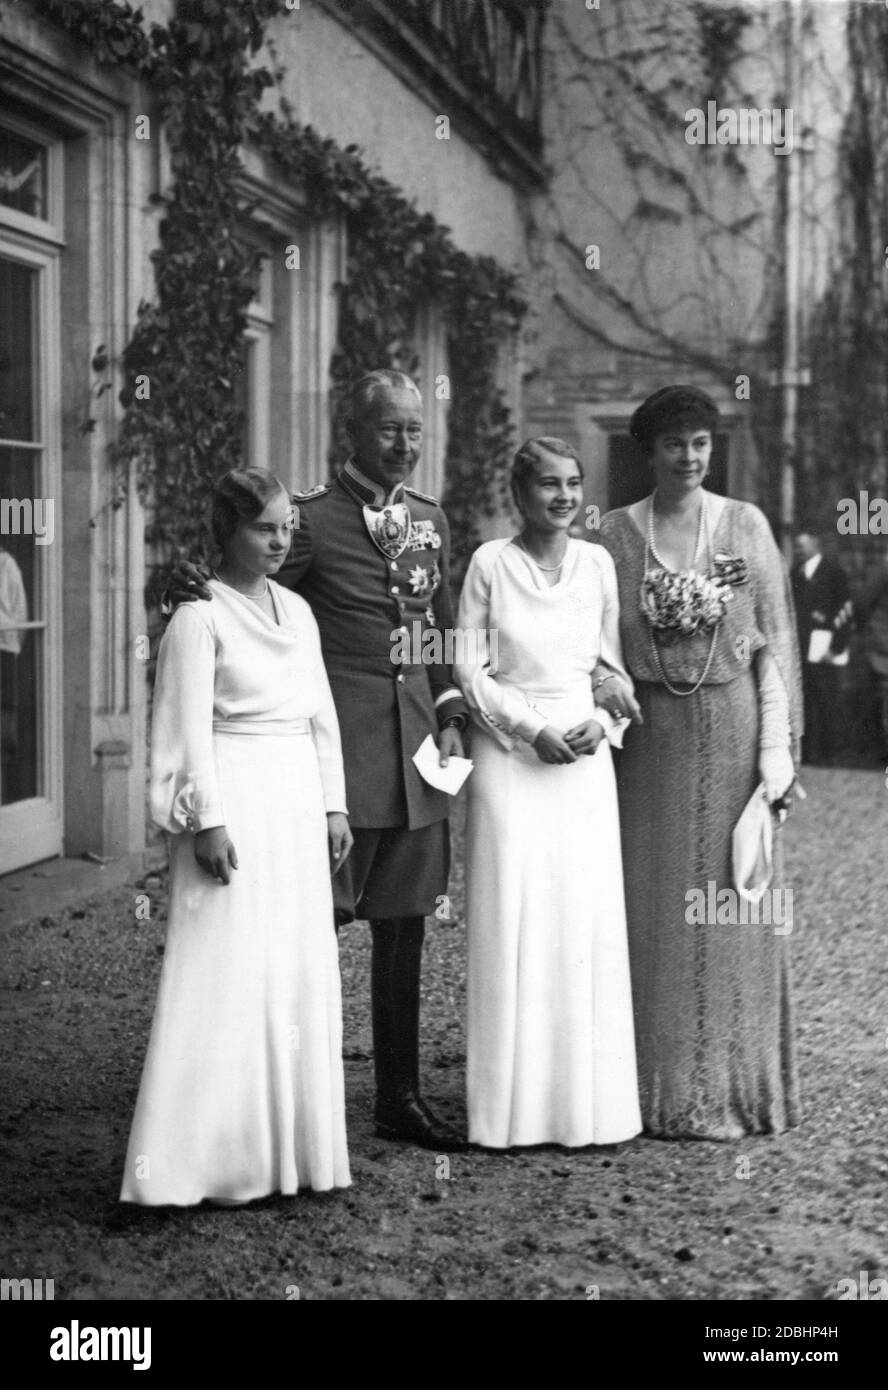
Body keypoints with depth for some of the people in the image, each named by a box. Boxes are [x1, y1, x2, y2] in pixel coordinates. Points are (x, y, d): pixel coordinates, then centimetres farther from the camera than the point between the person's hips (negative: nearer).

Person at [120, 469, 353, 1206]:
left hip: (298, 798, 7)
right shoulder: (201, 617, -7)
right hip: (235, 797, -7)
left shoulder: (297, 610, 13)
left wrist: (333, 805, 12)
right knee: (228, 973, -7)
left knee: (304, 970, 8)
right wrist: (208, 820, -16)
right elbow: (191, 728, -11)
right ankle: (215, 1155, -1)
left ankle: (293, 1143, 17)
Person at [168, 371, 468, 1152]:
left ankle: (400, 1097, 22)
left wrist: (451, 719, 9)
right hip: (341, 740, -6)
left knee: (404, 927, 12)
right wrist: (198, 593, -25)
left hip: (417, 743, 6)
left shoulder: (431, 519, 13)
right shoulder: (314, 519, -6)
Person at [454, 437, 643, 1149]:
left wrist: (602, 720, -5)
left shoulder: (598, 563, 8)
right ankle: (515, 1104, 5)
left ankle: (585, 1097, 11)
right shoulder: (491, 562, -2)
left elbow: (613, 661, 13)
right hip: (509, 751, -3)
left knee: (586, 916, 2)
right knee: (514, 917, -3)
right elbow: (469, 665, -3)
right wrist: (531, 729, -11)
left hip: (585, 750, 3)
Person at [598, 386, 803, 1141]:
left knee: (729, 906, 2)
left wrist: (777, 748, -5)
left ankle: (731, 1085, 12)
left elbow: (775, 641, 2)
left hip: (732, 730, -1)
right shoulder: (618, 531, 6)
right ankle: (656, 1087, 12)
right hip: (650, 736, 1)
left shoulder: (746, 525, 4)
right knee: (652, 908, 3)